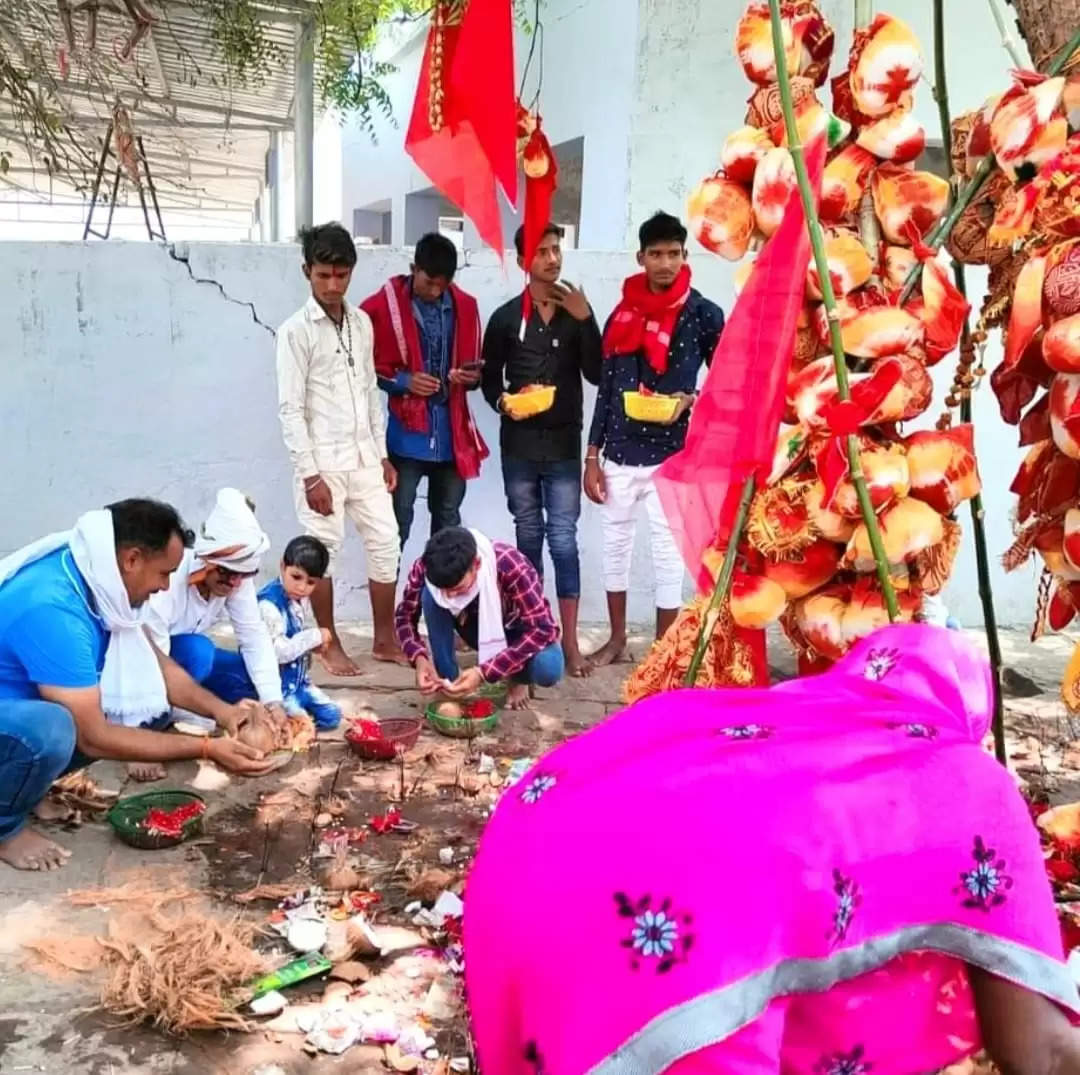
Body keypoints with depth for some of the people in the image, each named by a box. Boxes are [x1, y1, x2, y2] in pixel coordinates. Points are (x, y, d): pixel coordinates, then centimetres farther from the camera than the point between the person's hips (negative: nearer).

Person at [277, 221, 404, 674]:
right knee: (324, 550, 3)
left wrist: (383, 453, 12)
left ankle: (384, 638, 19)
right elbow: (291, 408, -12)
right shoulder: (296, 330, -9)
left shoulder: (362, 322, 9)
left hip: (364, 456, 6)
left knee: (385, 542, 6)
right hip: (323, 460, -6)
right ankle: (330, 645, 16)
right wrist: (310, 474, -15)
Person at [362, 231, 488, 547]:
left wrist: (470, 376, -7)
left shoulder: (465, 306, 6)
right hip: (406, 434, -4)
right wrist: (402, 381, -15)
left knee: (448, 521, 14)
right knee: (397, 521, 0)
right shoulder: (382, 306, -7)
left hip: (452, 433, 4)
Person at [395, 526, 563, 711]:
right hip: (477, 626, 3)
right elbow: (405, 616, -13)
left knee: (548, 669, -35)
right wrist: (419, 658, -33)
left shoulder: (510, 566, -38)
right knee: (429, 595, -27)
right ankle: (446, 687, -12)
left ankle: (520, 677, 3)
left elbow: (542, 629, -36)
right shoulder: (427, 566, -27)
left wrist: (483, 673, -43)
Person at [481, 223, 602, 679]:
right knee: (528, 538, 10)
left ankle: (569, 640, 3)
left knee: (563, 540, -3)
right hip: (519, 444, 1)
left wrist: (585, 319, -11)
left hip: (564, 444, -1)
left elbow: (596, 374, -3)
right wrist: (502, 402, -11)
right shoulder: (506, 317, 3)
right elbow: (490, 376, 10)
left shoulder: (578, 312, 5)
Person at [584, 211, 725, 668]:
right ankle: (617, 638, 30)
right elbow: (605, 388, 8)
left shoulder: (704, 315, -3)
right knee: (615, 544, 13)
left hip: (673, 456, -4)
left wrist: (690, 400, -17)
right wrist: (592, 456, 5)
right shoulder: (622, 314, 7)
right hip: (619, 454, 4)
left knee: (668, 552, 4)